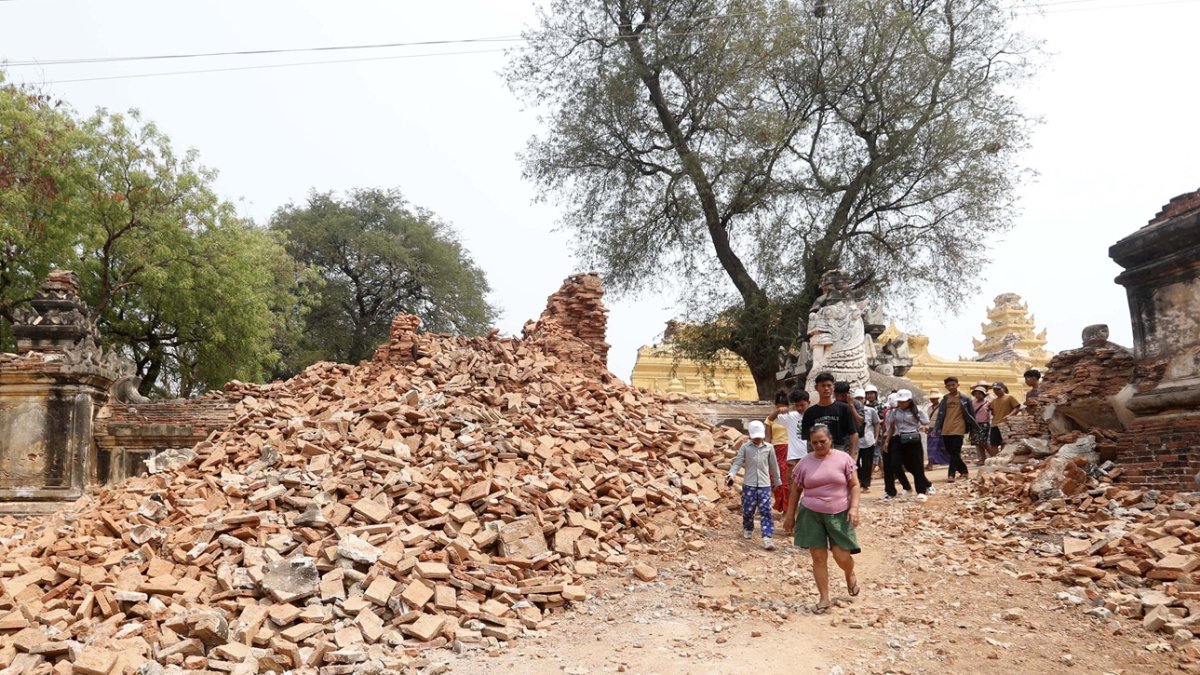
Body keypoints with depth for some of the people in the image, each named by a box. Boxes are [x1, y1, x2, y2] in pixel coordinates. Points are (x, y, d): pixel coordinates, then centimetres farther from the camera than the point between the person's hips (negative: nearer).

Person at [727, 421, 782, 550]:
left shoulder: (769, 448, 2)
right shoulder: (745, 447, -2)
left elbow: (773, 466, 12)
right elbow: (737, 462, -8)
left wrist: (777, 481, 20)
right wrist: (731, 474, -24)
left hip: (765, 485, 0)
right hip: (749, 485, 0)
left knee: (766, 511, -6)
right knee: (747, 510, 7)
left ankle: (767, 537, -7)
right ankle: (748, 529, 33)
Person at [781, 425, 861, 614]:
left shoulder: (843, 458, -2)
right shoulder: (805, 463, 2)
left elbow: (854, 485, 2)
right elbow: (795, 491, 9)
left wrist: (854, 508, -9)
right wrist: (790, 515, 8)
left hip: (839, 515, -1)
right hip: (811, 515, 1)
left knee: (842, 557, -2)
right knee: (818, 557, 2)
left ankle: (850, 575, 34)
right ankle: (824, 598, 14)